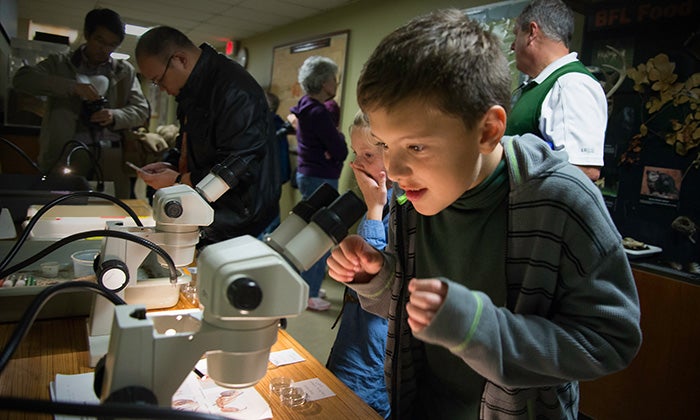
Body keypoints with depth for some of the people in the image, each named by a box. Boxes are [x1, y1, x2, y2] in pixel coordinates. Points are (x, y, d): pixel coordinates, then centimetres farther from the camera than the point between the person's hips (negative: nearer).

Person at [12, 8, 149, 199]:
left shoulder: (126, 71, 18)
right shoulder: (60, 63, 14)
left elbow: (141, 110, 13)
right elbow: (21, 78, -1)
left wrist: (115, 116, -8)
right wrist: (72, 86, -14)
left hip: (112, 149, 1)